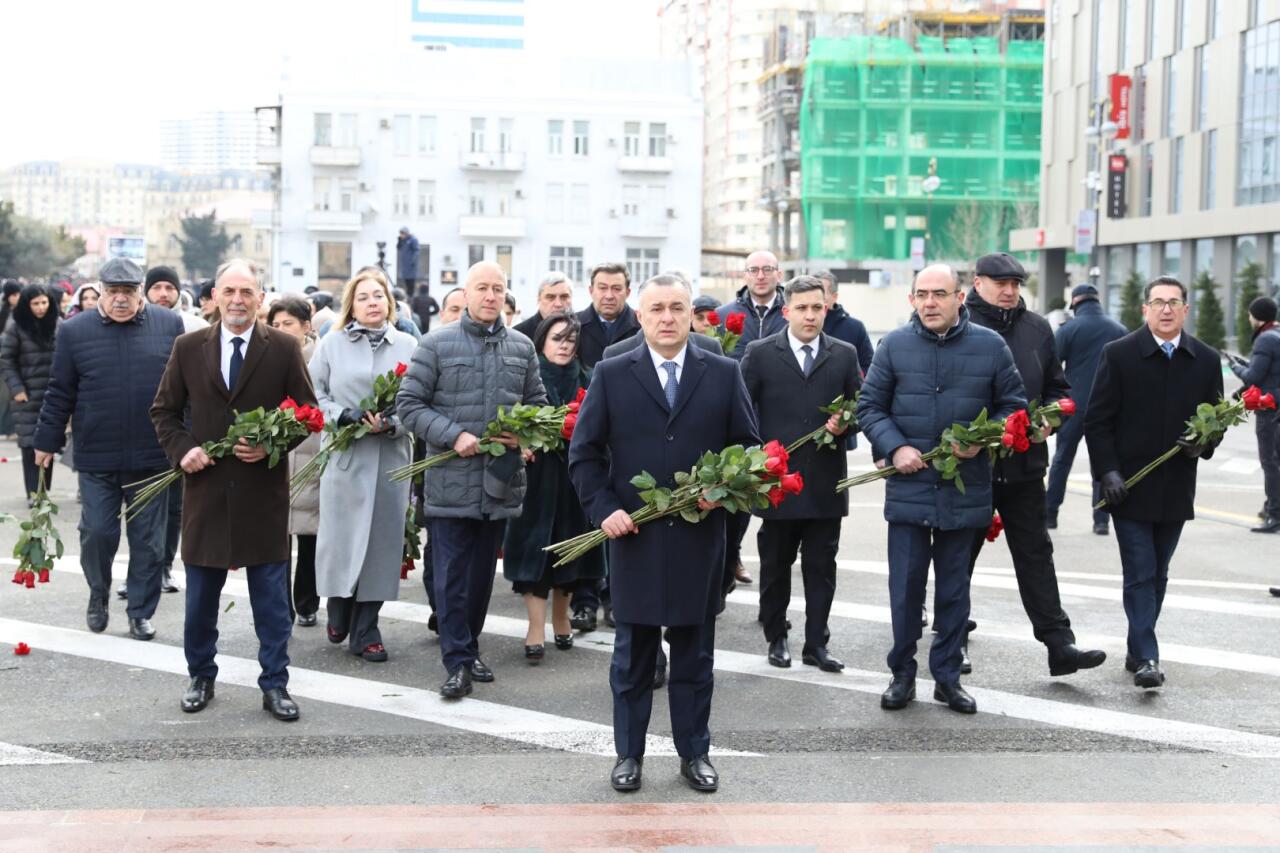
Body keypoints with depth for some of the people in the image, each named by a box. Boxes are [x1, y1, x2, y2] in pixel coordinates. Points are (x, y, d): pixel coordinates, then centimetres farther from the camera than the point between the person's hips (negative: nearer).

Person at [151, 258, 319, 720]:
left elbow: (308, 411, 2)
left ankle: (275, 684, 14)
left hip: (264, 489, -2)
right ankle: (200, 676, 29)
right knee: (201, 595, 12)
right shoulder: (188, 348, 3)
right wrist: (182, 449, -7)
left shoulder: (284, 348, -1)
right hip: (206, 489, 2)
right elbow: (164, 410, 10)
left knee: (272, 597, 4)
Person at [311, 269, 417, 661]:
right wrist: (345, 416, -13)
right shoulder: (331, 345, 5)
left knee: (381, 540, 3)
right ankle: (338, 612, 26)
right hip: (344, 457, -1)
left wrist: (392, 425, -14)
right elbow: (314, 394, 3)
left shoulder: (409, 346, 6)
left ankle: (365, 631, 13)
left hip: (391, 458, 1)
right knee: (341, 537, 1)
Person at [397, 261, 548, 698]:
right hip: (451, 481, -4)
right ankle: (458, 662, 2)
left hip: (500, 481, 4)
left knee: (483, 573, 14)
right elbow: (409, 403, -4)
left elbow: (537, 401, 18)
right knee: (451, 575, -3)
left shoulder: (522, 347, 10)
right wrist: (453, 436, -15)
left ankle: (469, 648, 28)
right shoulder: (436, 344, -3)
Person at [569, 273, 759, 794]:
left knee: (695, 653, 10)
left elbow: (748, 446, 7)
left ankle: (694, 754, 22)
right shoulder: (611, 375, 2)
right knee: (632, 654, 9)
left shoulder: (724, 375, 4)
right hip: (633, 536, -1)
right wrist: (603, 509, -9)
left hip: (699, 536, 1)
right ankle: (628, 754, 20)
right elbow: (584, 452, 2)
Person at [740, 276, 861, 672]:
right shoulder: (760, 353, 1)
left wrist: (845, 425, -11)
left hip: (826, 480, 1)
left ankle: (816, 644, 14)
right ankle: (777, 638, 23)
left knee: (821, 566, 5)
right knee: (775, 564, 10)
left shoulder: (844, 355, 7)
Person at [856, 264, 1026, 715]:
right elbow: (869, 406, 5)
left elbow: (1014, 405, 7)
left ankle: (947, 675, 21)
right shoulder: (894, 346, 0)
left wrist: (983, 440, -10)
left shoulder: (990, 346, 0)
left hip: (965, 490, 1)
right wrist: (894, 447, -10)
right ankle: (902, 674, 17)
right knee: (905, 586, 3)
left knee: (954, 588, 10)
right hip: (908, 487, 0)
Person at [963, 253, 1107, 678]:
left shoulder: (1037, 329, 10)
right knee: (960, 556, 8)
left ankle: (1059, 644, 6)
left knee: (1035, 554, 6)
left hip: (1024, 463, 4)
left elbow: (1057, 388, 17)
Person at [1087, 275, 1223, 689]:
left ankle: (1138, 650, 24)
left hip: (1175, 490, 4)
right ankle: (1146, 658, -8)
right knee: (1140, 574, -6)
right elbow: (1097, 419, -5)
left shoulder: (1206, 360, 5)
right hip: (1129, 485, -4)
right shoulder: (1119, 354, -4)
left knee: (1157, 576, 12)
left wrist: (1204, 445, -10)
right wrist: (1107, 471, -13)